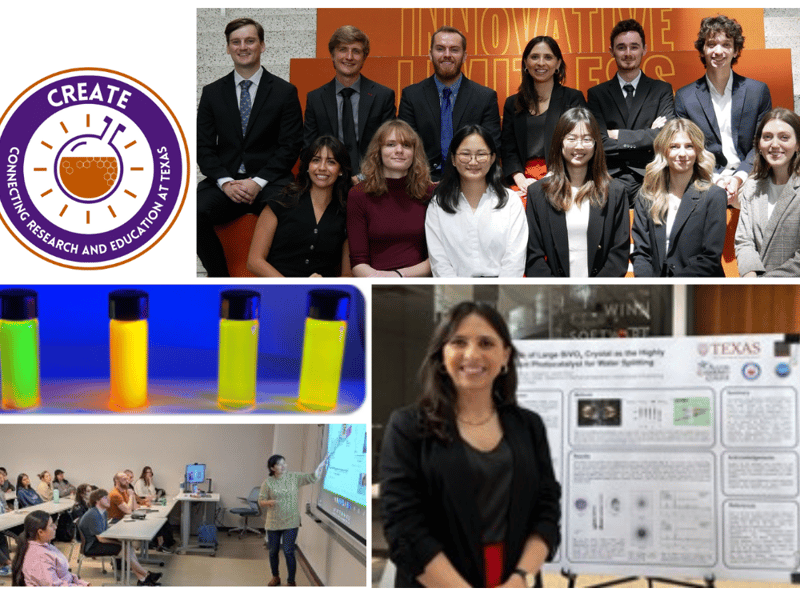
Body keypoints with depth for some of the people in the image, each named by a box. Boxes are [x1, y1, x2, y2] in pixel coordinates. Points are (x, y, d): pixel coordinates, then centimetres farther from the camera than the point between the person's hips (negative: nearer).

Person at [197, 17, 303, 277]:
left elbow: (290, 146, 1)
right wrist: (225, 182, -9)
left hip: (269, 181, -2)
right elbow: (203, 146, 8)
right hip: (224, 181, 2)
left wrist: (258, 182, -12)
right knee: (194, 213, -29)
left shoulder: (285, 92, 6)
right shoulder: (212, 93, 12)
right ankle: (219, 277, -9)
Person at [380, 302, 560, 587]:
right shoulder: (408, 427, -6)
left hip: (515, 587, 3)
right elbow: (405, 528, -13)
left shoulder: (528, 426, 5)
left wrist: (521, 579, -15)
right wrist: (466, 593, -20)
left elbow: (547, 510, 1)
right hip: (437, 590, -3)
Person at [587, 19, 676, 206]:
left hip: (649, 178, 0)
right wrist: (647, 136, -2)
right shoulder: (597, 94, 14)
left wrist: (618, 134, -1)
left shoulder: (662, 90, 14)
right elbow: (600, 142, 1)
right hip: (610, 179, 0)